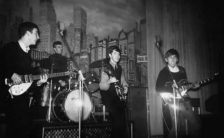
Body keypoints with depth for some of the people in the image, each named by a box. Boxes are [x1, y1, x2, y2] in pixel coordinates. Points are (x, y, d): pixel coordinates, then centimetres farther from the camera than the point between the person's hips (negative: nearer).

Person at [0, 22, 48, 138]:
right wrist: (12, 75, -24)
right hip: (11, 97, -8)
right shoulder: (10, 48, -2)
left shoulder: (27, 55, 20)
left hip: (23, 99, 8)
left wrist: (37, 82, 1)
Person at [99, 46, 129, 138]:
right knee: (117, 120, -18)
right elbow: (101, 86, -14)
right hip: (108, 96, -6)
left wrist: (125, 86, 1)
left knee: (122, 121, -1)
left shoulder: (119, 68, 13)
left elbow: (122, 81, 22)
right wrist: (109, 81, -33)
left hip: (119, 96, 6)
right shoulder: (105, 68, -5)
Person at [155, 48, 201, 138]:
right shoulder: (163, 72, 0)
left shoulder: (182, 70, 14)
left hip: (184, 100, 5)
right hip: (171, 101, -4)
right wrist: (166, 95, -14)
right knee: (176, 127, -10)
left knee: (195, 123, 0)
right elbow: (158, 88, -2)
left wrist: (192, 86, 7)